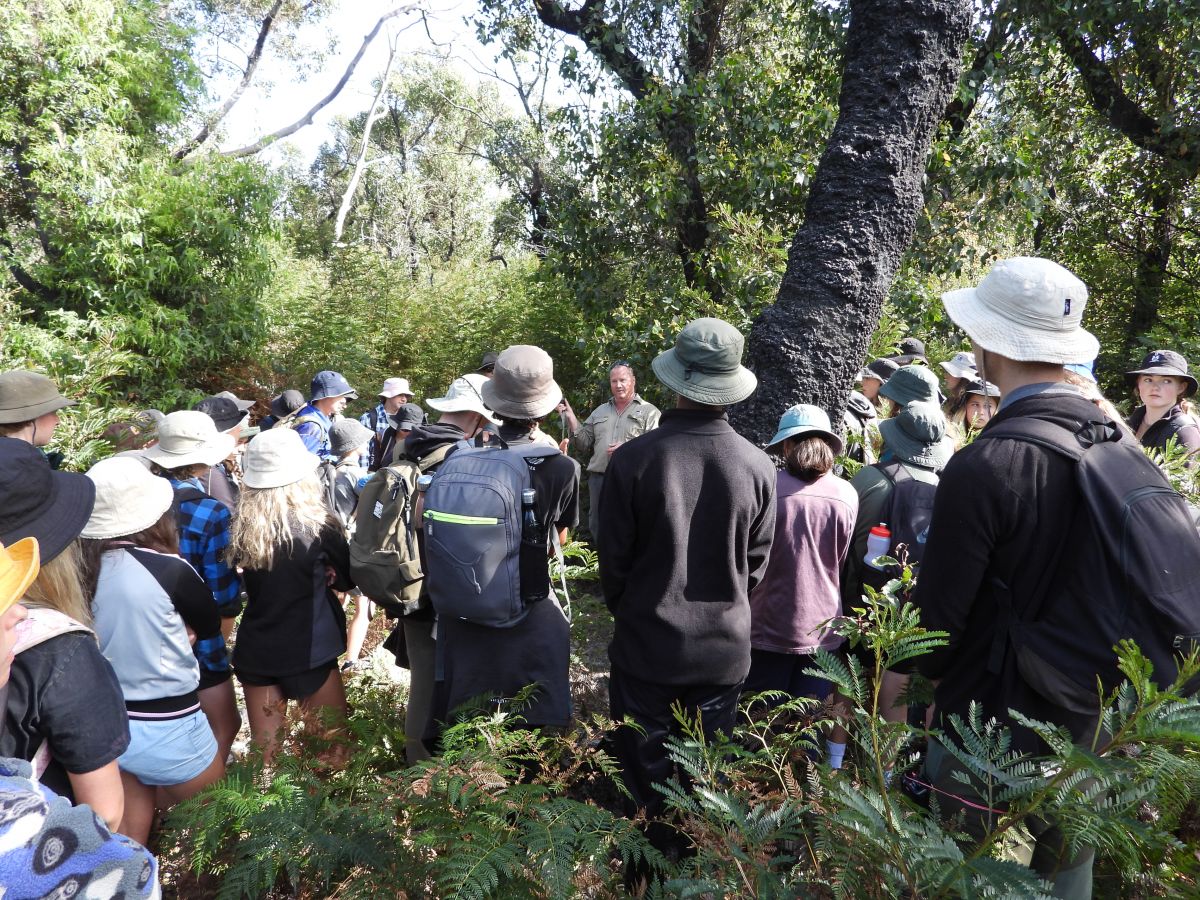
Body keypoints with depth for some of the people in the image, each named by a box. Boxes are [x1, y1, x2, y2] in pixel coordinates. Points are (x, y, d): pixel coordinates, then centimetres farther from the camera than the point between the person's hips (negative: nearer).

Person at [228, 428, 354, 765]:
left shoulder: (240, 529, -7)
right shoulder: (317, 526, -17)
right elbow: (348, 579, -1)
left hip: (254, 652, 4)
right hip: (308, 653, -4)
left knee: (265, 755, 17)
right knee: (333, 750, 13)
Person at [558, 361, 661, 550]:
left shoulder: (649, 412, 2)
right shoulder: (600, 411, 18)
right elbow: (584, 445, 14)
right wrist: (571, 419, 3)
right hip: (598, 479, 5)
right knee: (597, 528, 12)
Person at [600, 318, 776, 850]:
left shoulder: (633, 458, -19)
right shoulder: (758, 467, -12)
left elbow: (613, 558, -8)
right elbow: (756, 565, 0)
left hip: (646, 646, -2)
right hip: (724, 649, 2)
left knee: (645, 779, 17)